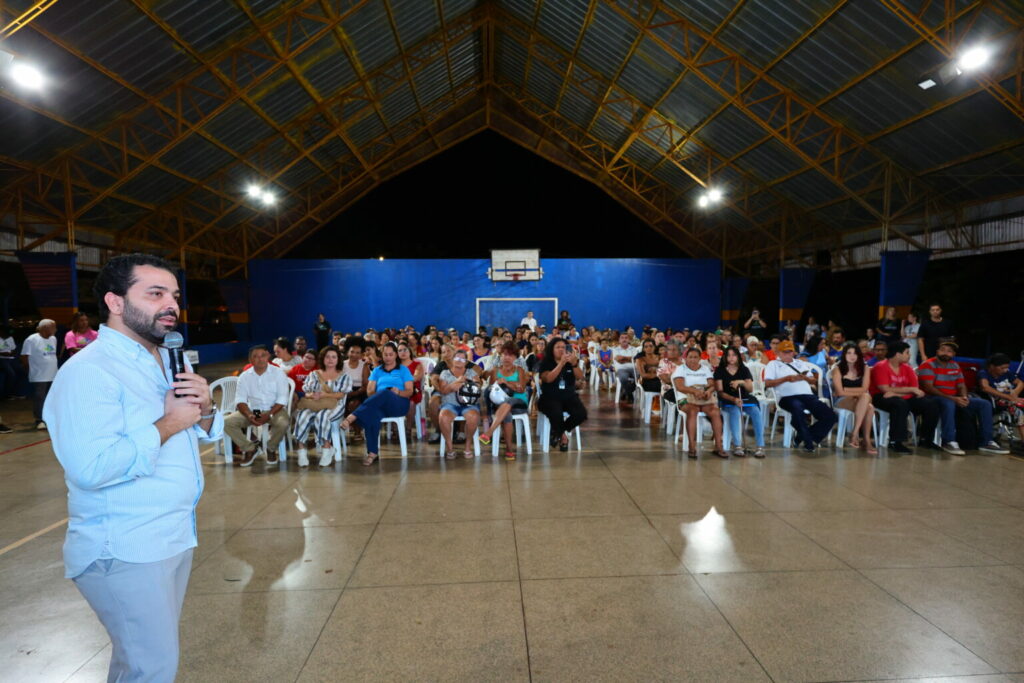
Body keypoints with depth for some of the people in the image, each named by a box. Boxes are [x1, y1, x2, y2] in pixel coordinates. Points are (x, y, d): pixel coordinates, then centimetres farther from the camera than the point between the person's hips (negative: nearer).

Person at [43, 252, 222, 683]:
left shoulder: (170, 362, 10)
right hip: (125, 550, -8)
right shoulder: (89, 371, -20)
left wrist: (204, 409, -6)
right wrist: (168, 424, -22)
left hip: (176, 536, 9)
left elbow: (206, 434, 15)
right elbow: (90, 467, -32)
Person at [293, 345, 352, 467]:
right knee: (303, 415, -33)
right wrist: (311, 395, -14)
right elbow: (306, 392, 11)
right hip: (314, 405, 2)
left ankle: (326, 448, -27)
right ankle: (301, 448, -30)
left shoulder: (344, 377, 13)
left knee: (321, 416, -37)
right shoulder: (314, 374, 21)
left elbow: (341, 394, -2)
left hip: (334, 406, -2)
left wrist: (323, 395, -16)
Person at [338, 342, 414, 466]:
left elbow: (409, 392, 7)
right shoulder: (377, 370, 23)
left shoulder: (403, 369, 16)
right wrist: (376, 397, -10)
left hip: (399, 404, -2)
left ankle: (352, 418, -46)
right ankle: (372, 453, -39)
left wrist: (398, 392, -14)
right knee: (372, 413, -38)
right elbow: (369, 392, 12)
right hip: (379, 404, 2)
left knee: (385, 392, -39)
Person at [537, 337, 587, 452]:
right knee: (556, 414, -36)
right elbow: (548, 378, -20)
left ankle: (557, 432, 4)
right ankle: (562, 435, 0)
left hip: (569, 396, 4)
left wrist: (574, 364, -24)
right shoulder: (546, 363, -1)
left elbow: (580, 377, -6)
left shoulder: (570, 362, 9)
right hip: (550, 397, -4)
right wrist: (561, 364, -27)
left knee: (581, 414, -22)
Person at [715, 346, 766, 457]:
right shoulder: (720, 371, 4)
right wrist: (734, 399, -20)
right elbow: (720, 392, -3)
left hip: (745, 398, 3)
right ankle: (737, 446, -37)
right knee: (735, 412, -36)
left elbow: (750, 389, 4)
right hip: (728, 400, -3)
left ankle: (760, 446, -27)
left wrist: (742, 382, -18)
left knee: (756, 413, -27)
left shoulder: (744, 369, 11)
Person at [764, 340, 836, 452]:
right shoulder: (773, 364, 16)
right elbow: (767, 383, 1)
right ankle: (808, 442, -20)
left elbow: (814, 381, 25)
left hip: (808, 395, 5)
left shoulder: (801, 363, 31)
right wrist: (786, 379, -9)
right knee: (797, 407, -40)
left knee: (830, 415, -15)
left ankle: (802, 437, -4)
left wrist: (805, 378, 2)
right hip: (788, 397, -5)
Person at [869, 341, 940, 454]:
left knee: (931, 406, -7)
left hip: (903, 398, 7)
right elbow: (886, 389, -19)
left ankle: (925, 440, 9)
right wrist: (910, 389, -15)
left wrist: (896, 393, -19)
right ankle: (895, 442, -30)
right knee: (901, 404, -37)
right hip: (881, 398, -7)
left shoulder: (907, 368, 8)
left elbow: (915, 390, 0)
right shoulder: (881, 367, -11)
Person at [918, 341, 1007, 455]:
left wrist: (964, 397, -11)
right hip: (933, 398, -8)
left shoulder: (955, 366, 15)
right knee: (948, 403, -40)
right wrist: (952, 398, -23)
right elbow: (928, 387, -18)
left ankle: (986, 442, -2)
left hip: (954, 399, 8)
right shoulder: (928, 365, -8)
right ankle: (949, 442, -34)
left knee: (985, 404, -5)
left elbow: (961, 386, 14)